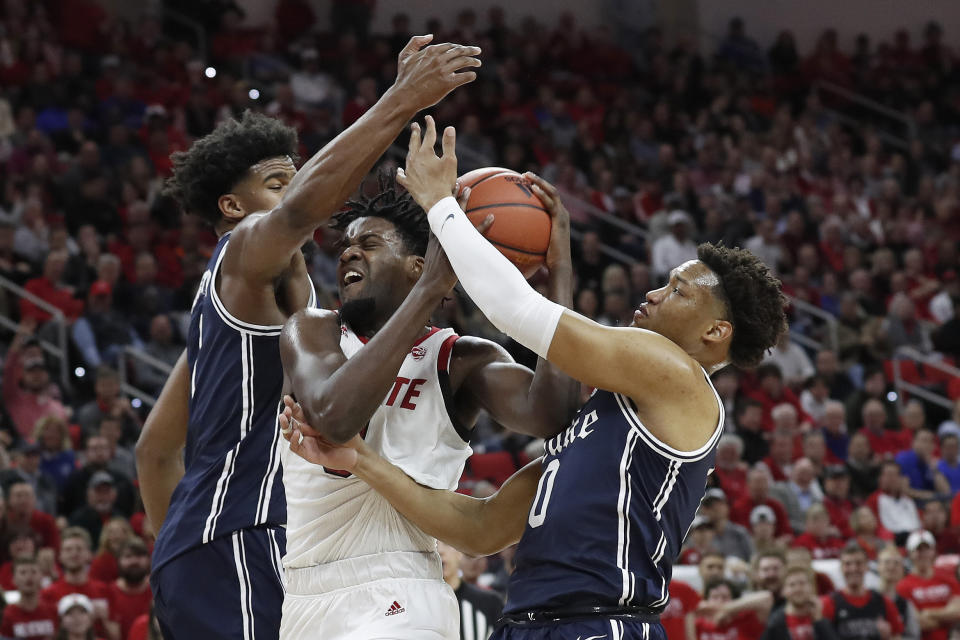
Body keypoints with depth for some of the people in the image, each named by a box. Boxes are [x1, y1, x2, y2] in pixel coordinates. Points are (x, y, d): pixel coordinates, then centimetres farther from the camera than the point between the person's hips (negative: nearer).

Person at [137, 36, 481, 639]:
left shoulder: (223, 295, 27)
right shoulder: (247, 250, -1)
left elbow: (157, 447, 28)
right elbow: (301, 207, -27)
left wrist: (181, 558, 27)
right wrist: (404, 99, -31)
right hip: (241, 543, -10)